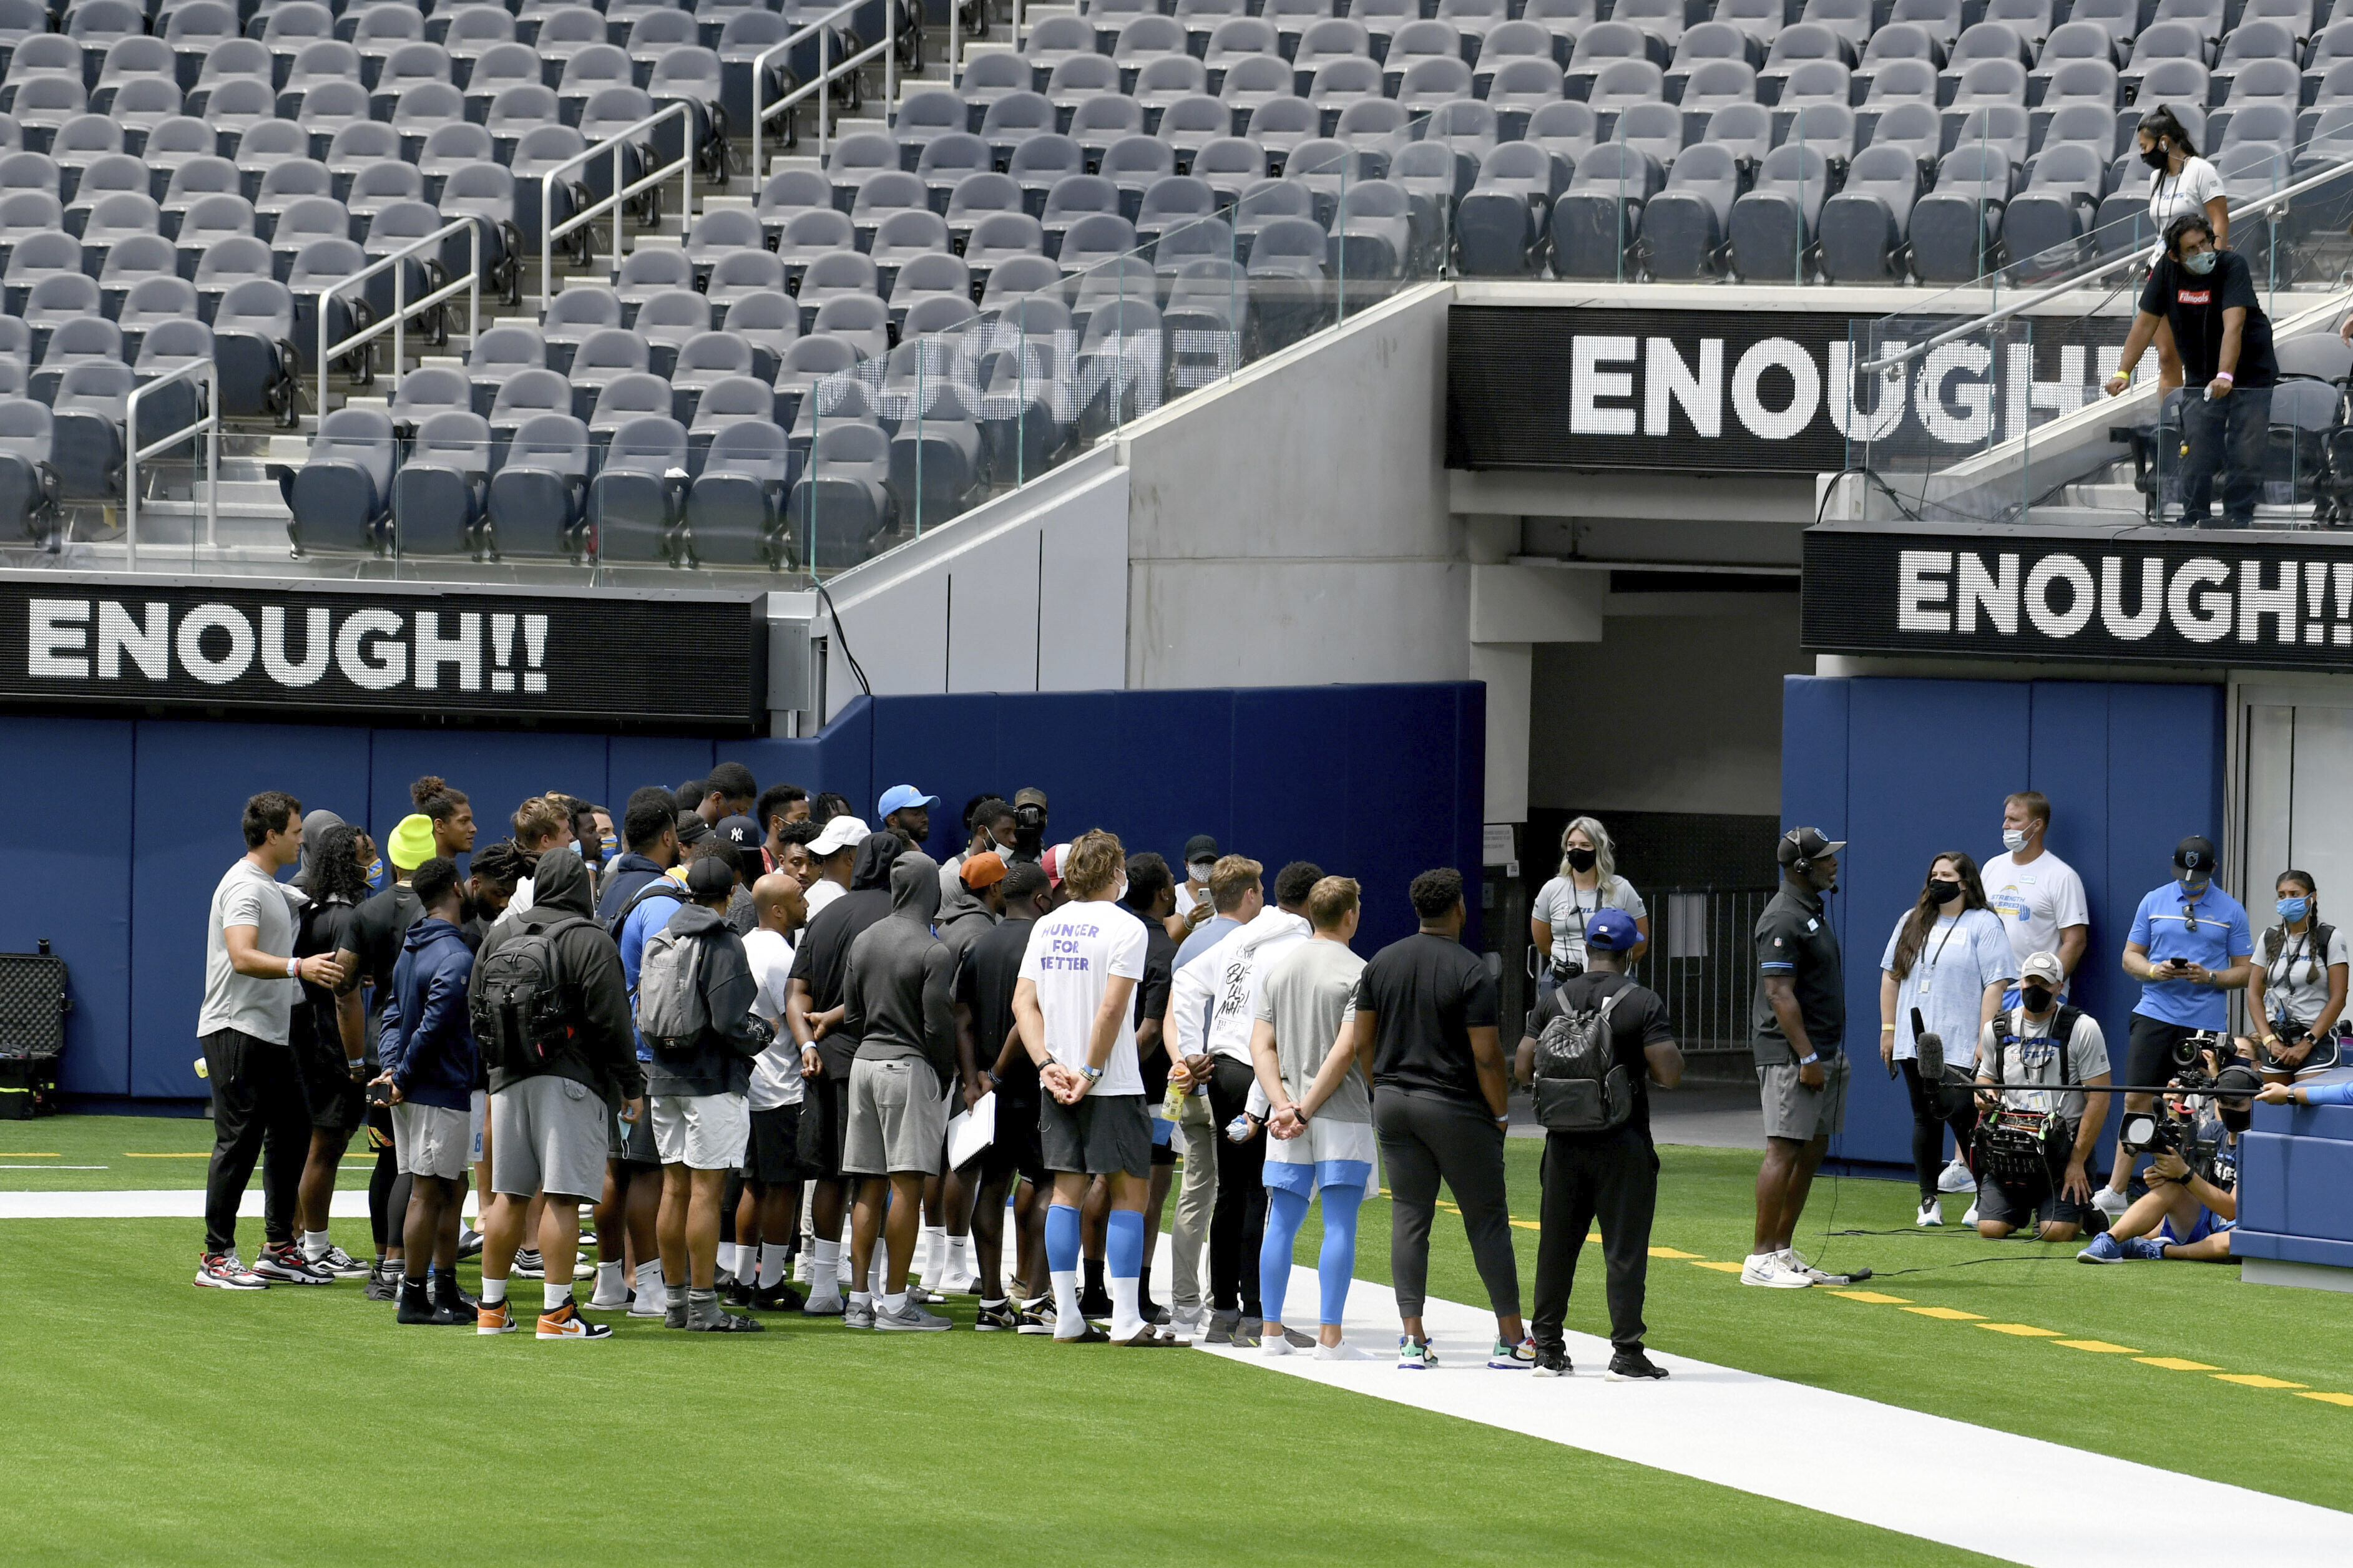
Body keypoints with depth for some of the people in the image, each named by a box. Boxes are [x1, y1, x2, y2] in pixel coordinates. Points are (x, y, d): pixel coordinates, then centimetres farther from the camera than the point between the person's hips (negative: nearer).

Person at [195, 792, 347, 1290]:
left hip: (272, 1033, 10)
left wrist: (331, 968, 36)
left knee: (292, 1135, 12)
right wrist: (298, 967, -43)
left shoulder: (272, 889, 19)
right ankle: (216, 1258, -5)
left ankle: (279, 1249, 18)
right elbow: (242, 958, -29)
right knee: (239, 1143, -8)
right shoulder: (244, 886, -14)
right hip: (237, 1030, -10)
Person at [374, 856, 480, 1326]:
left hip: (414, 1091, 9)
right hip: (440, 1092, -9)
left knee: (451, 1190, 15)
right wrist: (403, 1079, -13)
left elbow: (393, 1014, 15)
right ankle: (415, 1299, -1)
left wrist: (392, 1067, 3)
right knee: (427, 1193, -4)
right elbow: (432, 1027, -22)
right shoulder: (455, 958, -17)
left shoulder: (411, 949, 13)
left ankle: (446, 1291, 20)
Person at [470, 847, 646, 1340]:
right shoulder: (591, 942, -8)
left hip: (509, 1078, 6)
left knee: (510, 1195, 12)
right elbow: (611, 1021, -11)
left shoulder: (499, 938, 12)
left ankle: (491, 1308, 16)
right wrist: (632, 1085, -4)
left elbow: (476, 1009, 15)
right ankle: (556, 1312, -11)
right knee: (563, 1196, -7)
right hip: (569, 1079, -6)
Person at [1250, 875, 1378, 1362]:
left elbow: (1261, 1045, 3)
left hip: (1286, 1116, 5)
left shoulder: (1279, 969, 10)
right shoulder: (1356, 972, -8)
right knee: (1339, 1226, -2)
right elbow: (1345, 1051, -16)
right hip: (1342, 1118, -5)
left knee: (1281, 1225, 10)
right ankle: (1330, 1337, -5)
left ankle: (1272, 1334, 10)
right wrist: (1306, 1109, -12)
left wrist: (1284, 1104, -5)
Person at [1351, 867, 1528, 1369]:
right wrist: (1501, 1113, -3)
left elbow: (1361, 1041, 8)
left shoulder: (1382, 963, 5)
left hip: (1393, 1102, 5)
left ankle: (1413, 1338, 1)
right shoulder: (1470, 972, -13)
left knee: (1409, 1216, 6)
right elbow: (1486, 1055, -15)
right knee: (1487, 1219, 3)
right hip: (1455, 1108, -5)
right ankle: (1511, 1338, 5)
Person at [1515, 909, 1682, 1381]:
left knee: (1556, 1246, 12)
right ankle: (1626, 1354, -2)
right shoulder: (1644, 1003, -8)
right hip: (1623, 1143, -4)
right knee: (1625, 1249, 0)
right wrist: (1641, 1066, 8)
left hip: (1564, 1142, 4)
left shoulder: (1553, 1002, 3)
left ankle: (1548, 1349, 16)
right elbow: (1670, 1074, -14)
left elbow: (1524, 1069, 2)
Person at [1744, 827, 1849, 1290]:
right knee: (1785, 1150, -10)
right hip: (1791, 1056, -10)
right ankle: (1761, 1258, -10)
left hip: (1822, 1054, 10)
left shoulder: (1814, 912, 16)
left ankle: (1784, 1251, 16)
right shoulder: (1784, 920, -15)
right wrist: (1807, 1056, -22)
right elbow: (1780, 995, -20)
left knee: (1812, 1151, 10)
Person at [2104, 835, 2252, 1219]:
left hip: (2206, 1023, -1)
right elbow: (2130, 956, 12)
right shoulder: (2153, 902, 10)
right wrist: (2155, 971, -9)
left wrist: (2209, 977, -12)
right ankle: (2114, 1194, -1)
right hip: (2155, 1014, 1)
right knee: (2137, 1100, -4)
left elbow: (2245, 971, 6)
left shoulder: (2230, 911, 6)